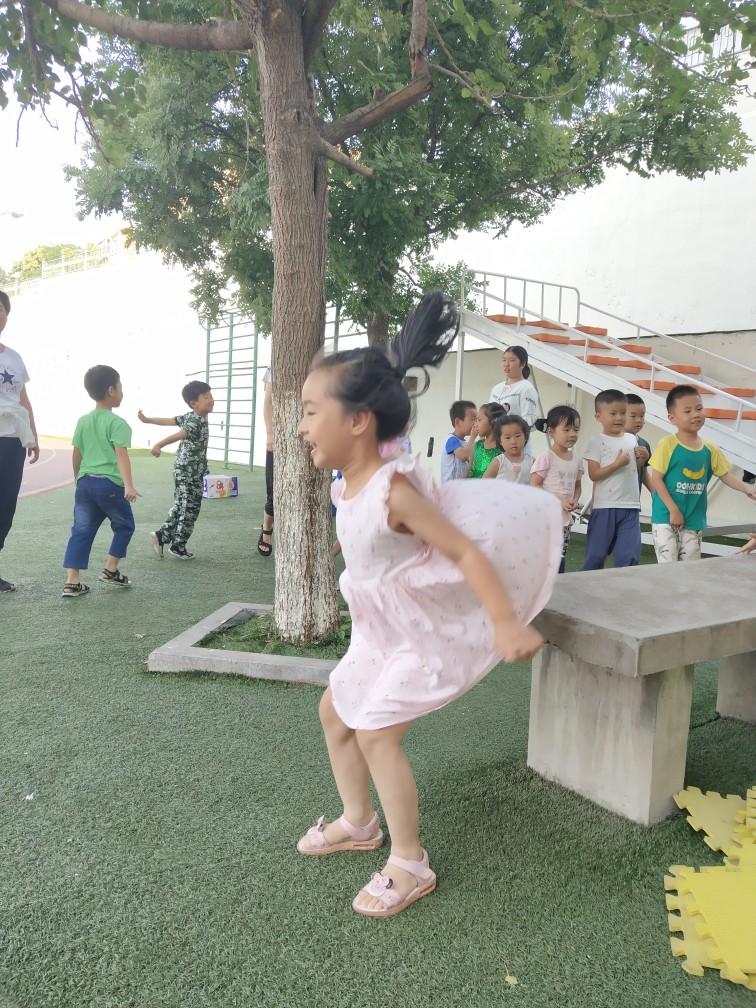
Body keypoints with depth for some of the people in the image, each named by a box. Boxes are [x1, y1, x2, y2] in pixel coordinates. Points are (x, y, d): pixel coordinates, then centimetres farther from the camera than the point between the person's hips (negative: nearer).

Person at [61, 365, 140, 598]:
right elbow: (121, 455, -20)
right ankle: (110, 571, 18)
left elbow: (76, 455, 17)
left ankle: (72, 583, 2)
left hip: (85, 483, 6)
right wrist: (129, 485, -28)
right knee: (124, 526, 15)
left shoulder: (82, 421, 11)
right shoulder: (118, 423, -9)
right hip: (109, 484, -6)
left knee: (81, 532, 7)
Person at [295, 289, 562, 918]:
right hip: (382, 629, 9)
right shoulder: (349, 486, -4)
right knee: (334, 710, 16)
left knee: (375, 733, -9)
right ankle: (359, 822, 37)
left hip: (428, 631, -9)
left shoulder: (393, 490, -30)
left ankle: (411, 865, 10)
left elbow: (466, 551, -31)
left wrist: (507, 625, -35)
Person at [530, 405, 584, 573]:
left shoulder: (577, 460, 9)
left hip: (565, 519, 7)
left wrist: (575, 500, -2)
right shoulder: (546, 458, -10)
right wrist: (558, 501, -20)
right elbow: (534, 486, -12)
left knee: (560, 560, 12)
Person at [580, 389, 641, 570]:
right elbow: (593, 474, -11)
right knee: (596, 554, 5)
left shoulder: (632, 439, 11)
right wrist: (617, 464, -17)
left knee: (630, 555, 4)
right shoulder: (597, 442, -5)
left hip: (631, 507, 4)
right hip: (605, 507, -4)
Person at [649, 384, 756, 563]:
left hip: (694, 521, 5)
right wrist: (673, 510, -16)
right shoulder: (667, 445, -12)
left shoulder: (710, 449, 3)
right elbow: (656, 479, -13)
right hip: (666, 518, -5)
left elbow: (725, 475, 11)